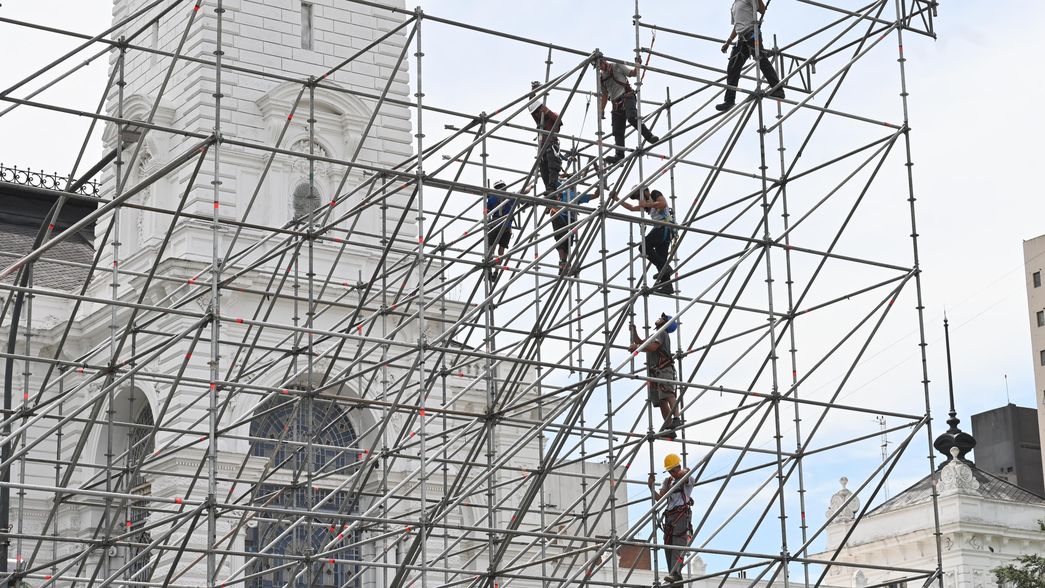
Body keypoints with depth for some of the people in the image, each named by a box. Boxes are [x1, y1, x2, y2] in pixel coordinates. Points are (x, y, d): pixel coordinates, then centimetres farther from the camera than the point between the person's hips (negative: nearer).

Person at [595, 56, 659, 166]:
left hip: (627, 98, -6)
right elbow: (604, 95, 27)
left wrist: (637, 65, -8)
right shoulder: (601, 77, 21)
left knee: (632, 118, -32)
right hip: (616, 104, 6)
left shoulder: (617, 67, 7)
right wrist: (601, 109, 20)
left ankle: (650, 137, -27)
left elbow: (633, 73, 11)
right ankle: (620, 155, -11)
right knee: (617, 131, -5)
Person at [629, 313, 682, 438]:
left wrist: (636, 347, -5)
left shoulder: (662, 333, 3)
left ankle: (676, 419, -41)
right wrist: (633, 329, 28)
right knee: (661, 401, -1)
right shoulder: (656, 335, 33)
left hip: (664, 370, -9)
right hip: (656, 373, 9)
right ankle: (669, 430, -7)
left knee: (668, 395, -26)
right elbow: (639, 341, 40)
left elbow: (652, 347, -12)